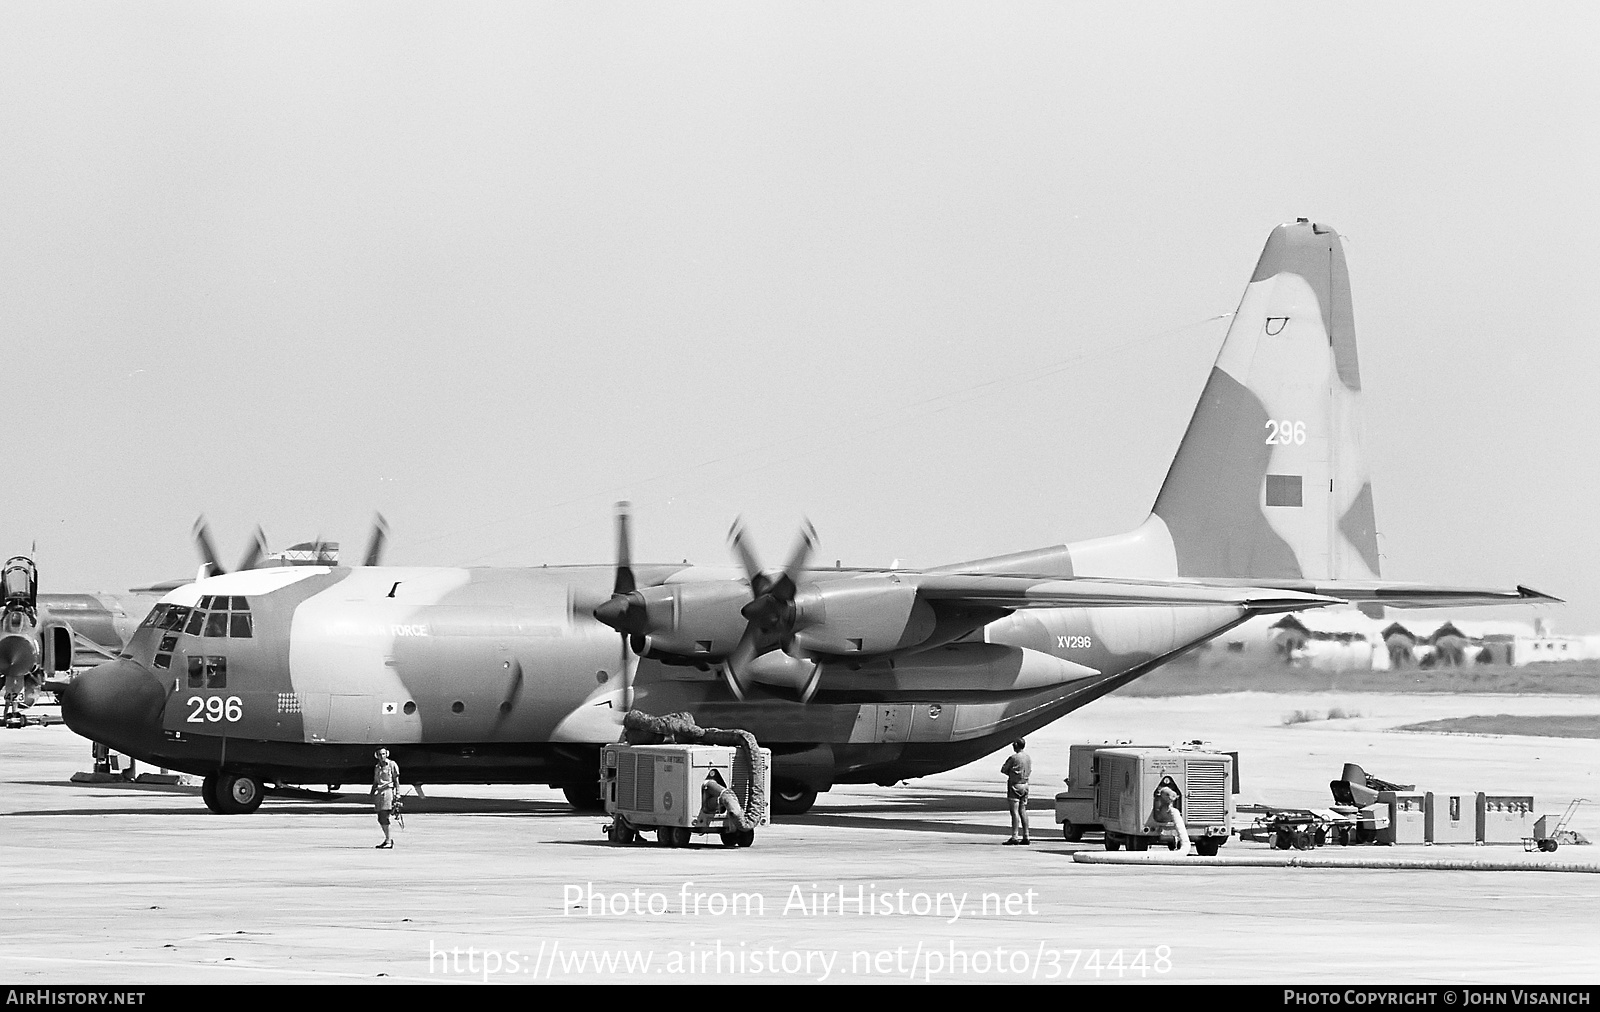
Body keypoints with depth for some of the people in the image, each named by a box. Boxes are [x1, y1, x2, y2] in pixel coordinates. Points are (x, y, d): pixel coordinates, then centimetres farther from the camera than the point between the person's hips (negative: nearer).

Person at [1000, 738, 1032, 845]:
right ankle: (1025, 837, 11)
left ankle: (1015, 837, -10)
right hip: (1025, 785, 7)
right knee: (1023, 811, 11)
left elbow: (1003, 769, -7)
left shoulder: (1013, 758, -15)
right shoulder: (1029, 758, 7)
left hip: (1015, 785, -7)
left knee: (1014, 812, -7)